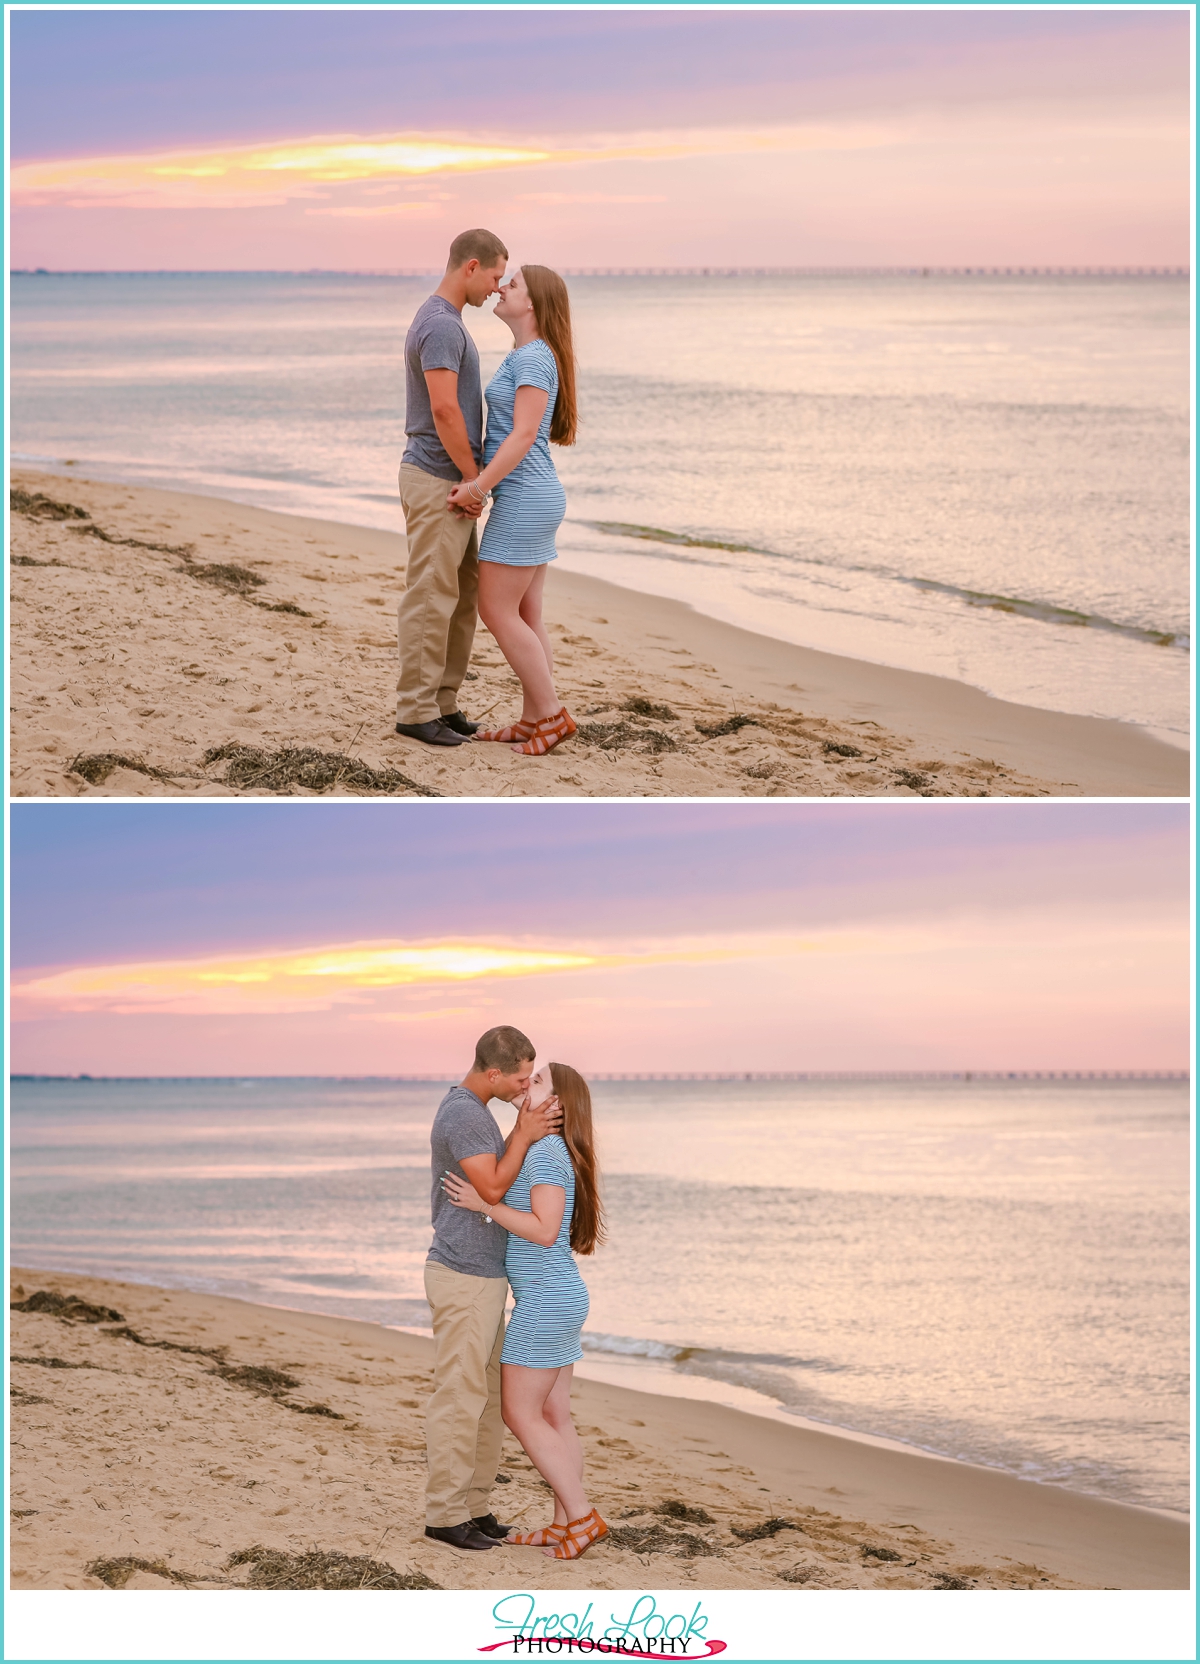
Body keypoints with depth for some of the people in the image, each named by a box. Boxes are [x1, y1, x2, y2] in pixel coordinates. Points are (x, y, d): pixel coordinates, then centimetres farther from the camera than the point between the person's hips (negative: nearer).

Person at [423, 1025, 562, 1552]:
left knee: (486, 1395, 13)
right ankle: (444, 1513, 2)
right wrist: (525, 1136, -14)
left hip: (483, 1275, 10)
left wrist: (526, 1130, -2)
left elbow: (499, 1172, 11)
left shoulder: (473, 1109, 15)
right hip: (463, 1277, -10)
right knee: (460, 1396, -5)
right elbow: (491, 1189, -20)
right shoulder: (464, 1114, -19)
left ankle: (472, 1505, 20)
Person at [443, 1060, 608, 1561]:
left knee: (521, 1416, -4)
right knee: (553, 1416, 10)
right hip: (558, 1298, 10)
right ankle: (563, 1526, 12)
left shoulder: (546, 1153, -17)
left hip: (544, 1302, -10)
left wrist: (484, 1204, -21)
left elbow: (545, 1231, -24)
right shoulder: (554, 1153, 13)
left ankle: (583, 1516, -4)